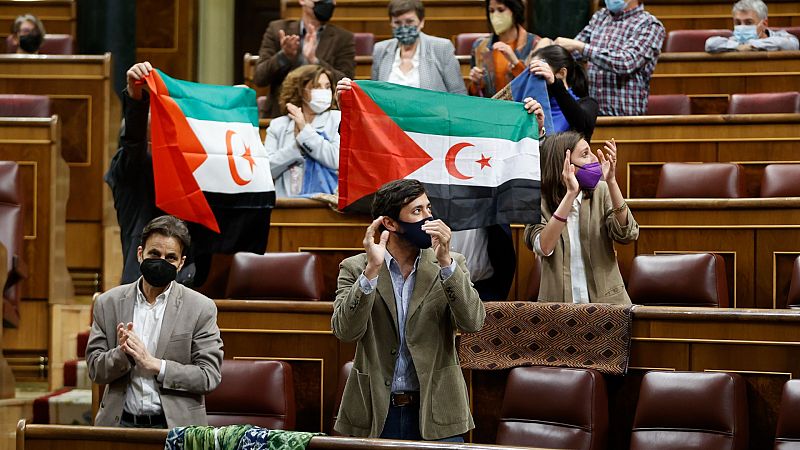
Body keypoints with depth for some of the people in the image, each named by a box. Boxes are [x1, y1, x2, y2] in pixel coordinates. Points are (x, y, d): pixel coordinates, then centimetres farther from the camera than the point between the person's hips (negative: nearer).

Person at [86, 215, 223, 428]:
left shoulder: (201, 308, 4)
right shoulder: (108, 304, 10)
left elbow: (209, 376, -1)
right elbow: (95, 370, 10)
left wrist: (154, 364, -10)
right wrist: (122, 354, -11)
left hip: (176, 425, -1)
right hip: (121, 422, 1)